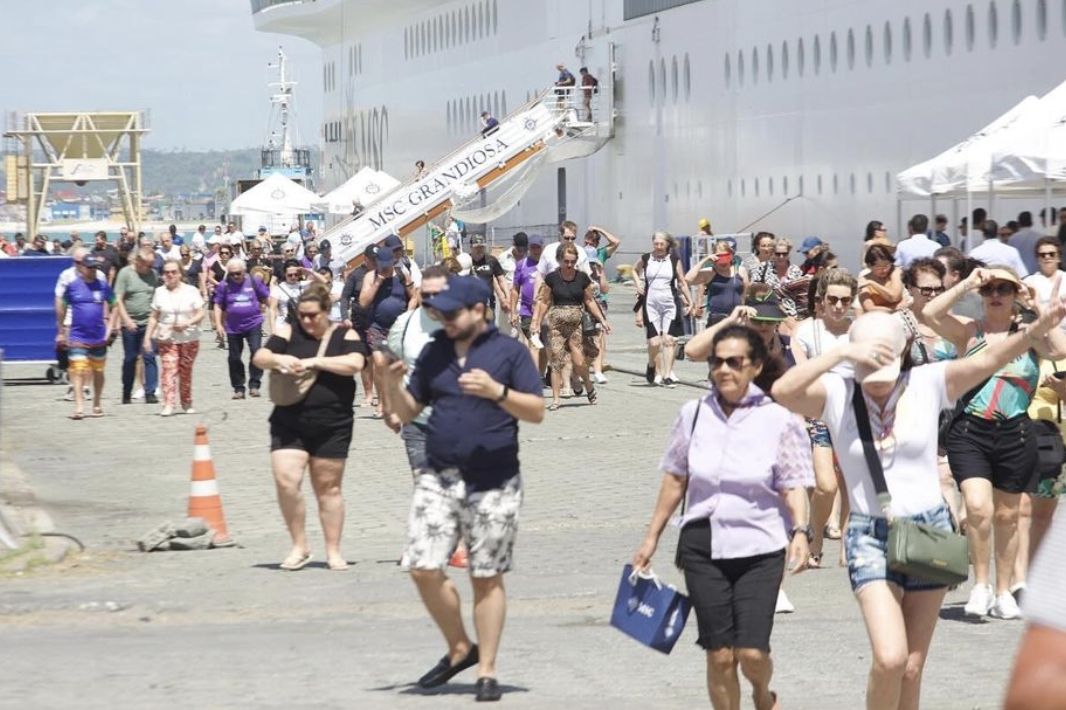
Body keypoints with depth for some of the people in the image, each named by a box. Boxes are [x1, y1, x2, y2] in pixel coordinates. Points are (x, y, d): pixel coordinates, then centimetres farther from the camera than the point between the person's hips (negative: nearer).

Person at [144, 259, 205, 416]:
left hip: (189, 338, 0)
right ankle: (168, 404, -20)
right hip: (166, 339, 0)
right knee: (169, 369, -14)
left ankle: (187, 403, 21)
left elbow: (200, 314, -1)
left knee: (186, 371, 5)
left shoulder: (191, 291, 2)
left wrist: (187, 323, -19)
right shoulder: (159, 292, 8)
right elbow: (153, 317, 9)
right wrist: (147, 337, 2)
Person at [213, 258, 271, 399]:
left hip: (253, 324, -2)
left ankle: (254, 385, -8)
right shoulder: (224, 285, -3)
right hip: (233, 328, 2)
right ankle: (238, 388, 20)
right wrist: (218, 324, -3)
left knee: (256, 352, -17)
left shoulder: (253, 281, -3)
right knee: (234, 358, 7)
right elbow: (218, 306, 4)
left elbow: (267, 298, 8)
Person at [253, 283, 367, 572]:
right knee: (286, 481, -13)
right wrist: (277, 359, -22)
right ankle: (299, 546, 2)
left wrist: (315, 362, -21)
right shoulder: (289, 332, 6)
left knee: (328, 487, 7)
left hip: (331, 426, -1)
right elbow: (259, 357, 0)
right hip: (289, 425, 1)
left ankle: (333, 551, 17)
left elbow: (355, 363, -16)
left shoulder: (344, 335, 2)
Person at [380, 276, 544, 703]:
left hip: (493, 483, -4)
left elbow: (537, 411, -5)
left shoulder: (509, 351, -1)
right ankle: (459, 649, 15)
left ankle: (486, 670, 10)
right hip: (438, 479, 4)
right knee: (424, 569, -5)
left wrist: (496, 391, -21)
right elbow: (408, 412, 15)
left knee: (487, 578, 1)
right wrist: (392, 384, -6)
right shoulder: (435, 353, 11)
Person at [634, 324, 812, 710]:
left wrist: (800, 530, -23)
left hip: (760, 547, -3)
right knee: (719, 655, 1)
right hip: (703, 545, 3)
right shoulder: (694, 414, 5)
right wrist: (652, 536, 16)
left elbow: (794, 485, -5)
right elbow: (675, 478, 13)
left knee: (752, 652, -10)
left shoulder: (779, 420, -5)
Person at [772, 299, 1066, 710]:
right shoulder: (836, 393, -4)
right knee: (889, 659, -19)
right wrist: (841, 353, -25)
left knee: (911, 669, 7)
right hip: (870, 537, -2)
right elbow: (783, 391, -21)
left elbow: (987, 361, -12)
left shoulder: (926, 384, -2)